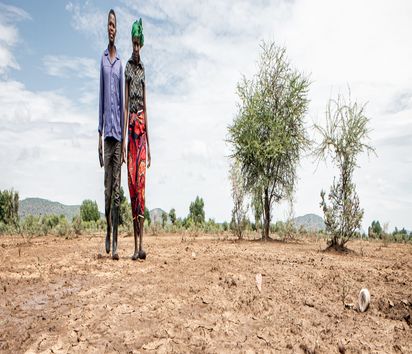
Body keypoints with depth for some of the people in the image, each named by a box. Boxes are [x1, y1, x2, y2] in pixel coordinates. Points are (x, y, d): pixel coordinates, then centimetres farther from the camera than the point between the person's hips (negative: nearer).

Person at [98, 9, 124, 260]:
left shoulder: (120, 62, 8)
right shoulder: (103, 59, 12)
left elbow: (122, 100, 5)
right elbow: (101, 97, 9)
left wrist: (123, 136, -1)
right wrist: (100, 132, 3)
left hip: (118, 132, -1)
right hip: (107, 131, 2)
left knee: (116, 189, -1)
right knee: (107, 188, 3)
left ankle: (115, 242, 4)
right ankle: (107, 232, 22)